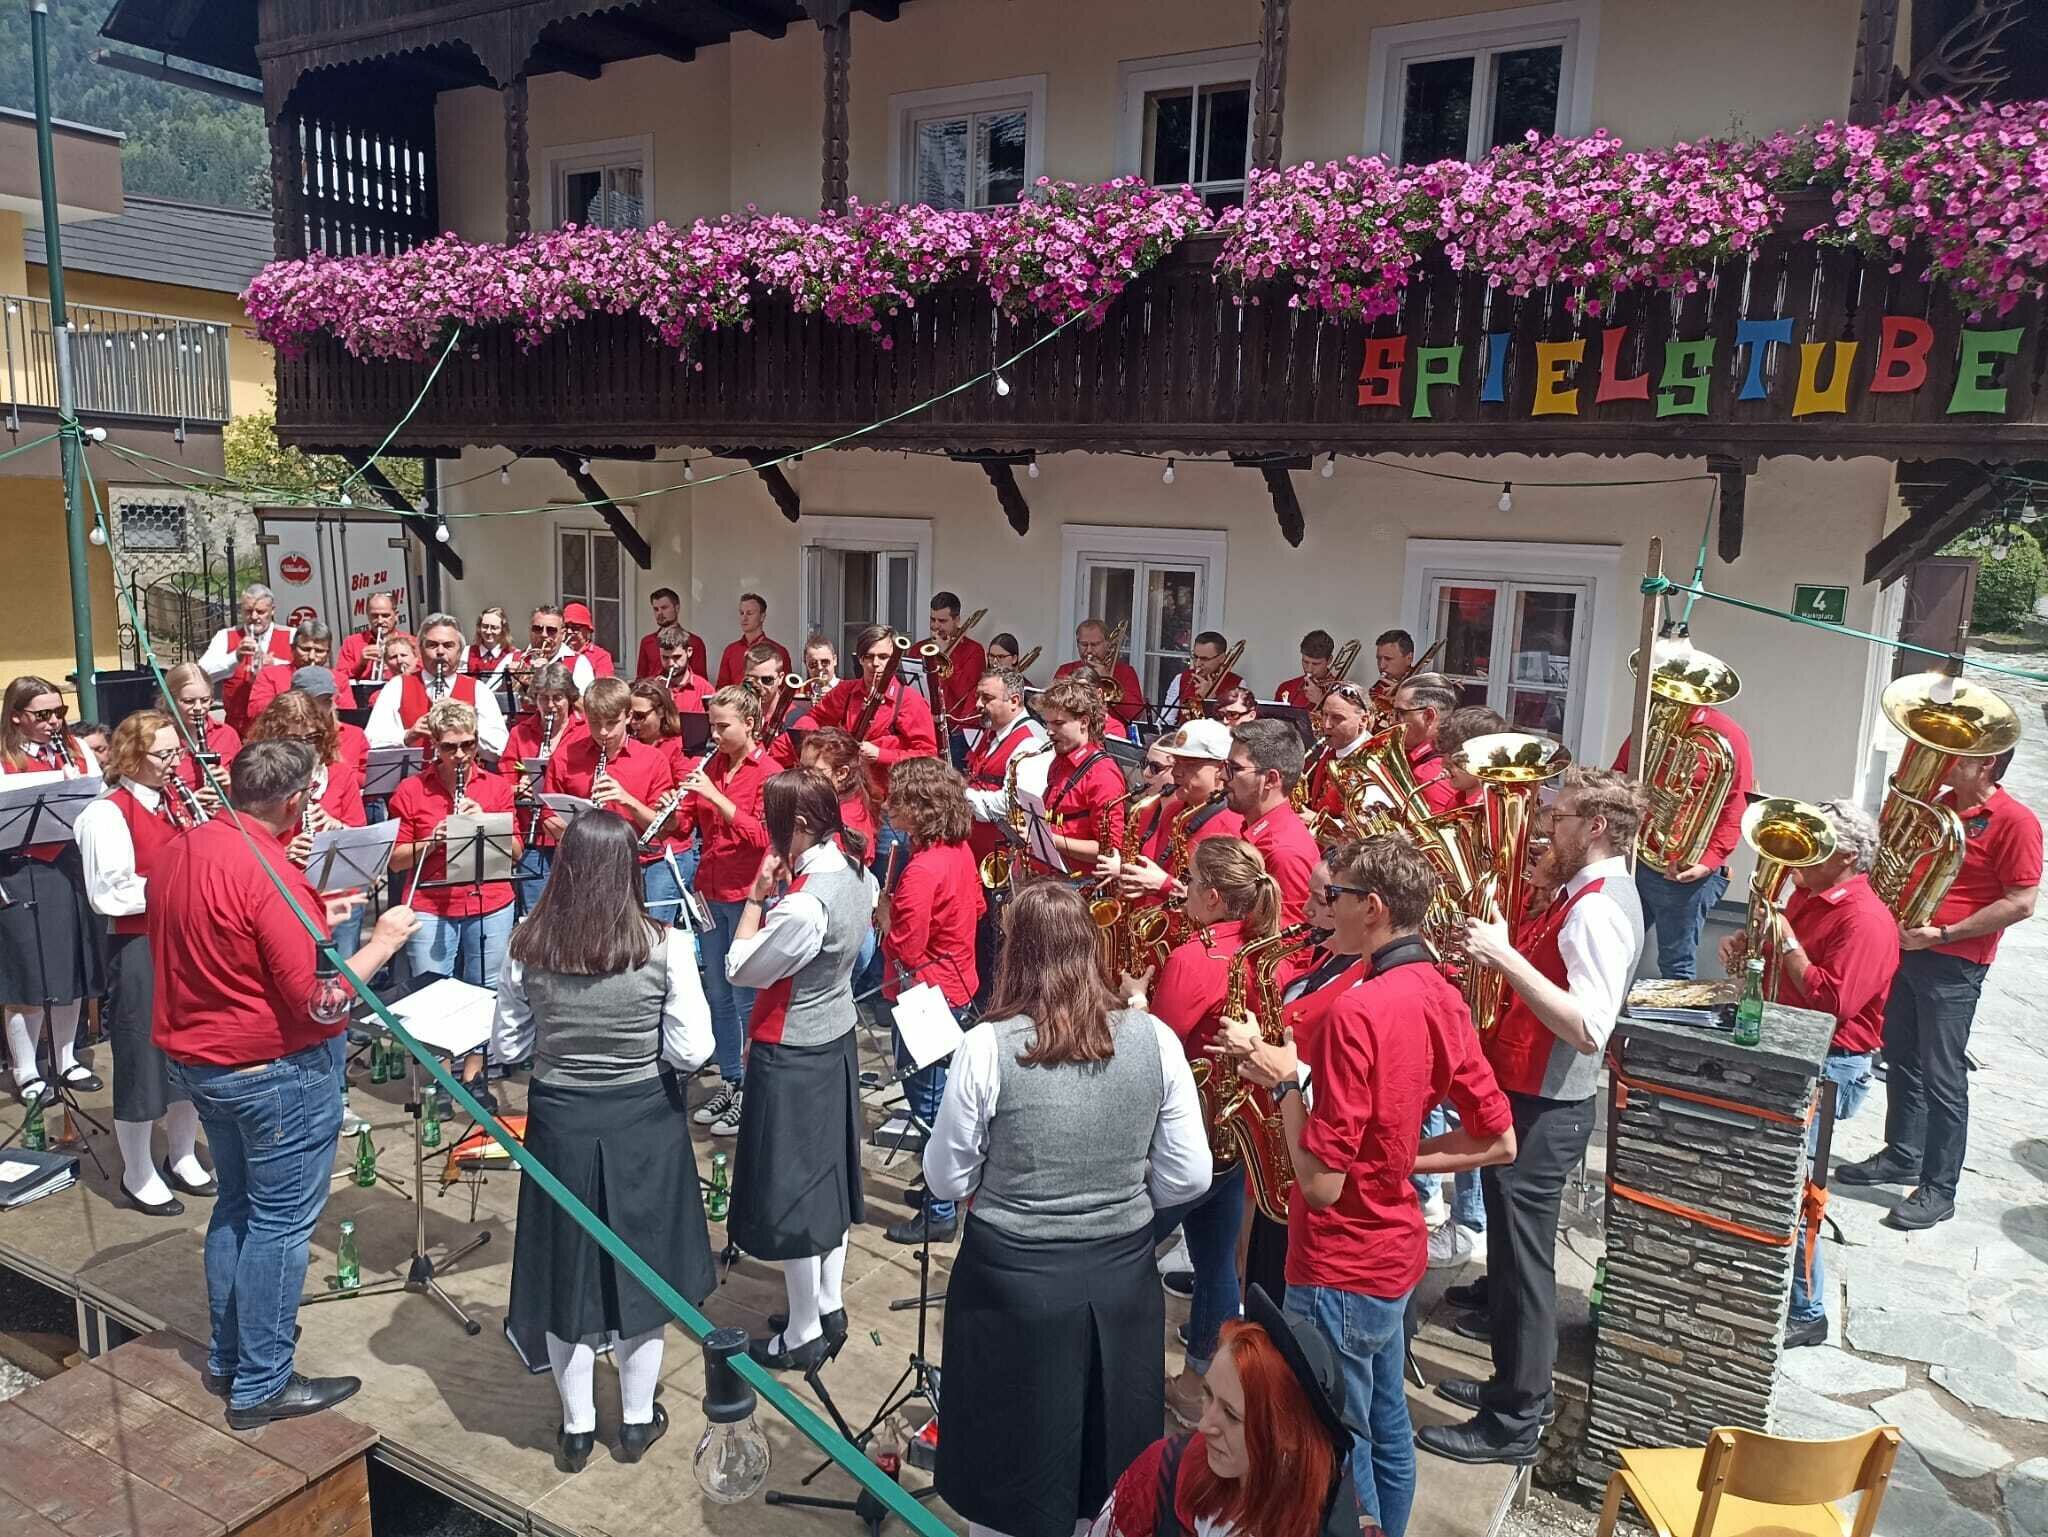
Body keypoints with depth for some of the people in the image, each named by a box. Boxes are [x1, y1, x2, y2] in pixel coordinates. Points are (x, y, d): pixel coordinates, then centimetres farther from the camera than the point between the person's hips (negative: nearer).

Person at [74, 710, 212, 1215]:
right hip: (139, 950, -7)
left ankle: (183, 1158, 32)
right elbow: (111, 893, -20)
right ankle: (138, 1177, 20)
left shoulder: (178, 804, 8)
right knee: (143, 1059, 4)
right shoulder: (106, 813, -13)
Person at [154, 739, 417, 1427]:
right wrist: (383, 941, -14)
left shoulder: (178, 853, 1)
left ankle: (226, 1359, 35)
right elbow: (319, 1001, -26)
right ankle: (261, 1385, 15)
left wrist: (313, 919, 15)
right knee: (280, 1222, 4)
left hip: (198, 1060, 9)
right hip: (277, 1071, -9)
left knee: (236, 1205, 22)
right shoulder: (270, 874, -26)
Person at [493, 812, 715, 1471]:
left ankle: (577, 1427, 31)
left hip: (559, 1121, 1)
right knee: (641, 1264, 17)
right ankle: (637, 1421, 32)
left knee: (566, 1268, 17)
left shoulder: (527, 947, -11)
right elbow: (692, 1051, -14)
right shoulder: (665, 946, -17)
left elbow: (506, 1047, -1)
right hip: (643, 1122, -1)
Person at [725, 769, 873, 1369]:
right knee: (826, 1173, 20)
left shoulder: (805, 904, -30)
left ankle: (804, 1334, 22)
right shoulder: (850, 871, -2)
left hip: (793, 1057, -9)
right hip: (836, 1039, 9)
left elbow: (740, 970, -18)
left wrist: (757, 897, -12)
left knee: (789, 1190, 7)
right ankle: (829, 1307, 36)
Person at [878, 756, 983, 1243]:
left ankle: (939, 1213, 16)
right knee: (945, 1096, 23)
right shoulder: (959, 850, 0)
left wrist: (885, 915, -8)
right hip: (956, 985, 9)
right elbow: (976, 907, 15)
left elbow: (905, 951, -25)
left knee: (929, 1104, 4)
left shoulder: (922, 870, -27)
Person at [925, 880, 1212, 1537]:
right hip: (1124, 1278, 3)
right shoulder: (1155, 1039, -10)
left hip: (1013, 1282, -2)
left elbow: (945, 1181, -7)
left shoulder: (986, 1046, -17)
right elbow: (1188, 1179, -4)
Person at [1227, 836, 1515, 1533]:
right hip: (1396, 1249, 9)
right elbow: (1499, 1141, 5)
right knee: (1386, 1428, 24)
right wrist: (1396, 1154, 5)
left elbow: (1322, 1184, -25)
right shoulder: (1441, 994, -1)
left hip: (1341, 1270, -9)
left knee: (1337, 1455, 9)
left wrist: (1287, 1080, -15)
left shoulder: (1356, 1011, -27)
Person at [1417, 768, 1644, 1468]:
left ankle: (1514, 1424, 16)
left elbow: (1589, 1028, -32)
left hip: (1545, 1112, -10)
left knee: (1523, 1261, 2)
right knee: (1512, 1251, 21)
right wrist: (1497, 944, 2)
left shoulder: (1600, 905, -22)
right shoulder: (1587, 892, 10)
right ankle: (1513, 1383, 38)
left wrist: (1505, 956, -31)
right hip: (1527, 1100, 10)